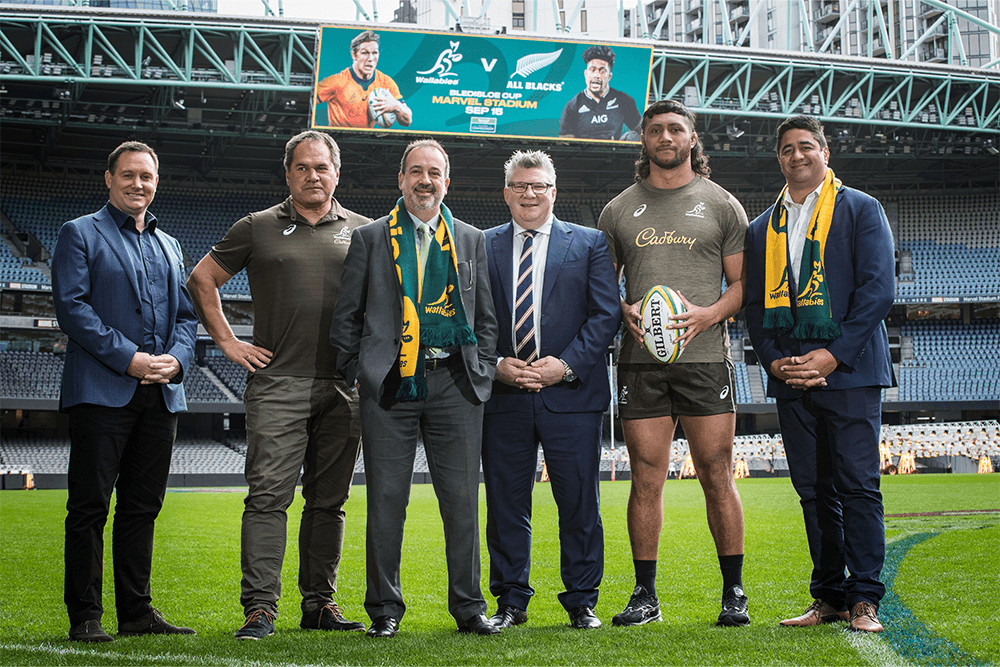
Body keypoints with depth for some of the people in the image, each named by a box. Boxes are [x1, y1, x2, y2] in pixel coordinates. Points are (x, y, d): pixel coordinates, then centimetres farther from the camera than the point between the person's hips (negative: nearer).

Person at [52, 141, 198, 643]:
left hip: (160, 395, 6)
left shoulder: (169, 246, 21)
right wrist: (128, 358, -16)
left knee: (143, 506, 9)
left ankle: (137, 611, 16)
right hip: (101, 391, -5)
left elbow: (186, 315, 18)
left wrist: (177, 358, -4)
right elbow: (71, 307, -8)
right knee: (89, 506, -3)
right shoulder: (80, 234, 3)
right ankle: (84, 617, 3)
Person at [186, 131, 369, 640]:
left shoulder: (362, 231, 11)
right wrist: (228, 342, 5)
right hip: (276, 383, -2)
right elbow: (201, 280, 12)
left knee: (329, 501, 8)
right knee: (267, 496, -8)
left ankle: (320, 603, 16)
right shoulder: (257, 228, 7)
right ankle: (260, 607, -7)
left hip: (343, 387, 2)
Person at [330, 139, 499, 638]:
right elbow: (347, 315, 9)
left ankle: (468, 606, 13)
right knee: (386, 498, 1)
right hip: (389, 385, -1)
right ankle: (384, 609, 11)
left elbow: (486, 317, 17)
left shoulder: (471, 240, 15)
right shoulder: (370, 238, 9)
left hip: (455, 381, 1)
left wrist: (483, 371, 6)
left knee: (462, 497, 2)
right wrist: (356, 370, 0)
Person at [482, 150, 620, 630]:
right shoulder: (482, 246, 11)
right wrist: (495, 364, -7)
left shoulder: (589, 244, 7)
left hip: (571, 392, -1)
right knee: (505, 504, 5)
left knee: (579, 503, 2)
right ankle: (510, 602, 17)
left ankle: (582, 603, 14)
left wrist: (566, 364, -10)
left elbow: (605, 314, 1)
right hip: (502, 394, 1)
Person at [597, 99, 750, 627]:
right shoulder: (618, 210, 13)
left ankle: (734, 594, 7)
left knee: (717, 476, -2)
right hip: (640, 361, 2)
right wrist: (623, 311, -7)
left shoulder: (721, 205, 9)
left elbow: (744, 282, 7)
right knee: (646, 479, 2)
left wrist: (709, 313, -12)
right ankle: (645, 595, 11)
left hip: (705, 356, -1)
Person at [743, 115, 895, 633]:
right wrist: (773, 360, -2)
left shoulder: (860, 210, 6)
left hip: (849, 371, -4)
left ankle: (864, 599, -2)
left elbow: (878, 289, -4)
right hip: (790, 377, 4)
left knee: (858, 486, -7)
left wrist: (834, 354, -13)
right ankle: (829, 597, 13)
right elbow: (754, 304, 15)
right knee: (814, 490, 6)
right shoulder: (761, 229, 18)